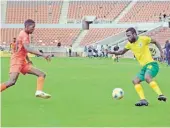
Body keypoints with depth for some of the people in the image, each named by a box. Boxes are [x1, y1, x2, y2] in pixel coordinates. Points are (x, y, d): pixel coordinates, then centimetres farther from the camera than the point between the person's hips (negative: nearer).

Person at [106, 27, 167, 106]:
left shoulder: (143, 39, -7)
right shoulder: (130, 44, 10)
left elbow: (155, 42, 6)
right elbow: (122, 52, 25)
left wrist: (161, 52, -4)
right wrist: (113, 52, 8)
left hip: (151, 64, -8)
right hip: (144, 67, 8)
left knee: (147, 77, -33)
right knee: (135, 81, -3)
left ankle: (160, 95, -35)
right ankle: (143, 100, -5)